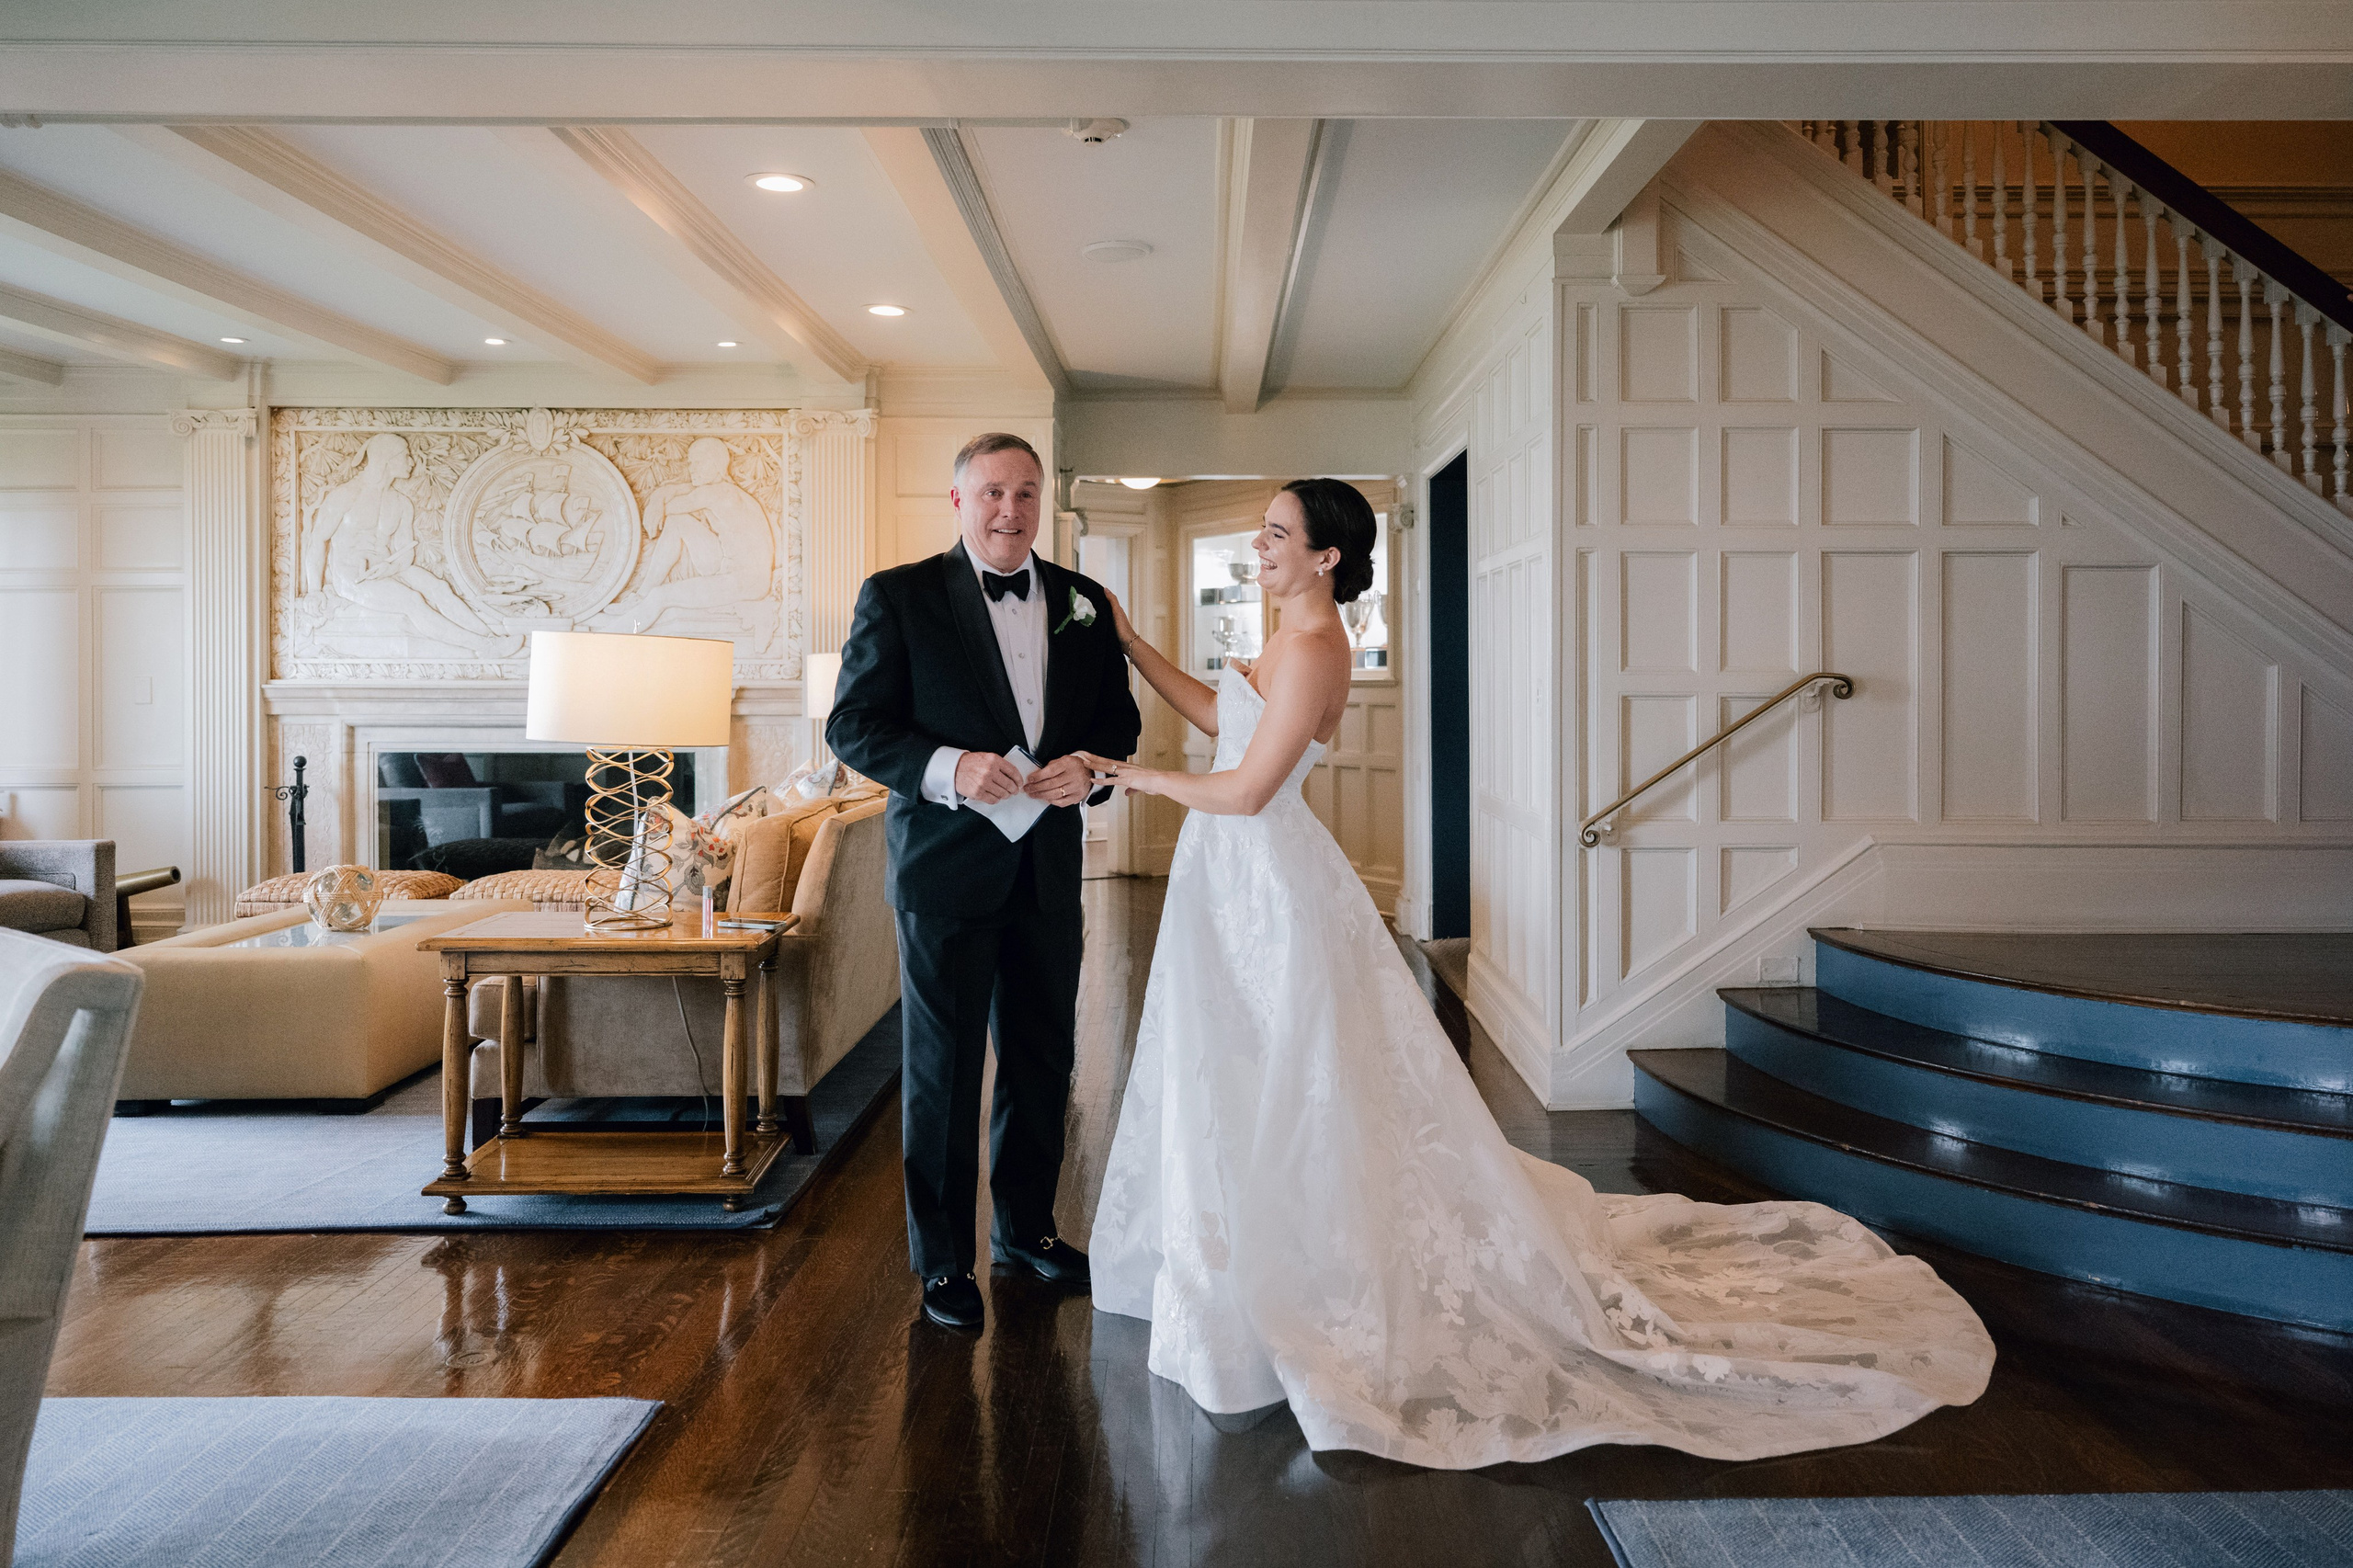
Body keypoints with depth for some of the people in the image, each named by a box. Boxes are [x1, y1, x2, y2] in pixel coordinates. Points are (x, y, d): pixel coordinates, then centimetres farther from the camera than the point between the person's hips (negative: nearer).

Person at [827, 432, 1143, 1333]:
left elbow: (1119, 717, 11)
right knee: (943, 1069, 7)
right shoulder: (898, 596, -5)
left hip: (1049, 870, 5)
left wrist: (1089, 766, -12)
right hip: (946, 869, -4)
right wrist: (949, 770, -25)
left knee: (1042, 1061, 16)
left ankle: (1025, 1228, 36)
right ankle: (943, 1260, 23)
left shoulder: (1083, 602, 7)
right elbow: (853, 724, -9)